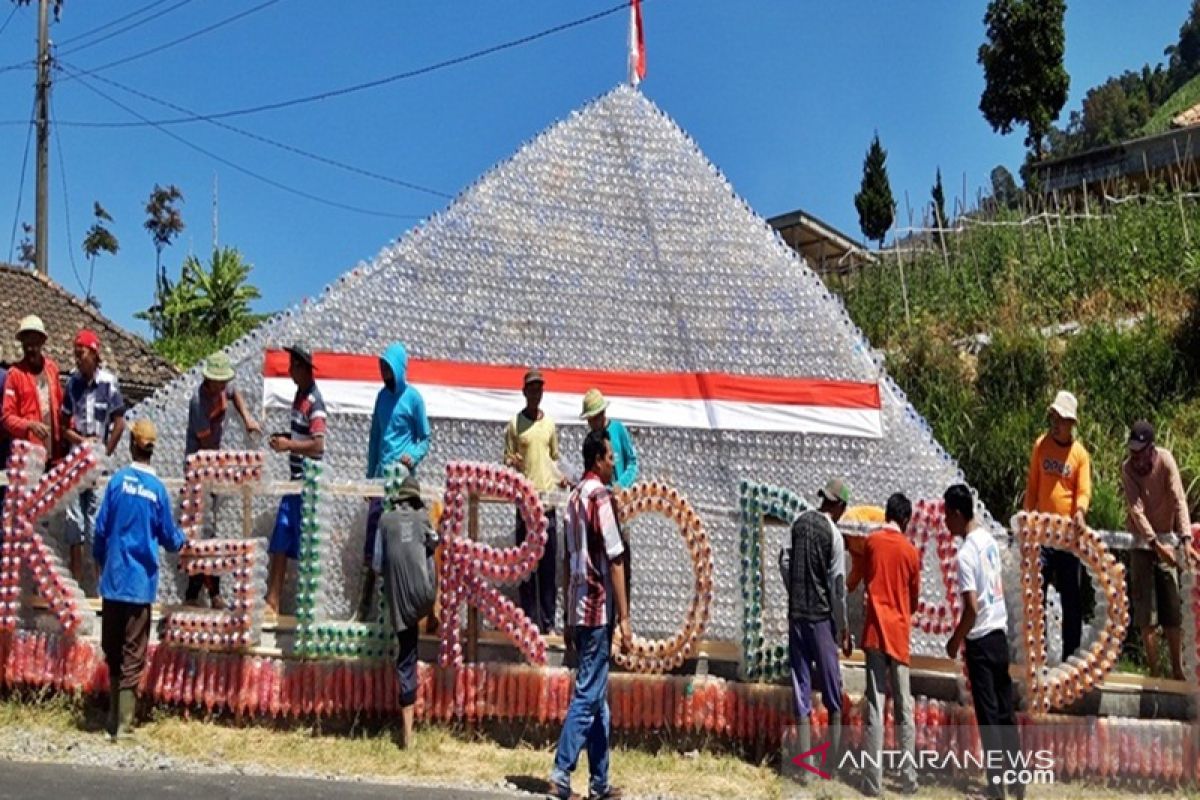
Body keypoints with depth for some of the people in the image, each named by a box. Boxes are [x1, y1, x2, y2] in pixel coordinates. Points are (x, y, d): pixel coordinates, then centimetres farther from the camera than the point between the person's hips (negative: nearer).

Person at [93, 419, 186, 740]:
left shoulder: (118, 480, -4)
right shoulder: (158, 489, -3)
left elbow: (101, 529, -2)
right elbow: (169, 539, 5)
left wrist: (100, 562, 17)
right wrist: (182, 537, 28)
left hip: (114, 579, 1)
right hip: (141, 582, -1)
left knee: (113, 651, 14)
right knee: (132, 656, 3)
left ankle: (114, 718, 23)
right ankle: (122, 724, 2)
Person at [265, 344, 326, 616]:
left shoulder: (314, 402, -16)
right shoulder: (300, 394, 13)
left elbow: (318, 444, -23)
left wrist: (288, 444, -19)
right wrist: (284, 437, 8)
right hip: (295, 479, 9)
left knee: (305, 547, -1)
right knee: (280, 542, 9)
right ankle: (272, 601, 14)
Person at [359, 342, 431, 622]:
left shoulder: (413, 398, -2)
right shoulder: (382, 396, 14)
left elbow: (425, 438, 2)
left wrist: (413, 457, -18)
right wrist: (370, 475, 17)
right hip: (380, 475, 5)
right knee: (372, 533, 4)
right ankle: (365, 605, 9)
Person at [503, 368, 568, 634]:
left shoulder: (549, 423, 13)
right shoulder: (515, 424, 1)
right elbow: (507, 460, 2)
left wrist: (560, 477, 2)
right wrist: (511, 463, -20)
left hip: (548, 500, 4)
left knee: (549, 565, 5)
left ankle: (548, 620, 12)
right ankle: (530, 620, 7)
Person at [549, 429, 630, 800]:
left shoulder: (575, 497, 14)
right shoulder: (600, 496, -11)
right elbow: (615, 560, -14)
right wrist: (624, 617, -13)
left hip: (579, 611, 8)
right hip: (598, 609, -8)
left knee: (598, 698, 12)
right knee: (587, 696, -6)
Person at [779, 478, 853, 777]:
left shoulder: (799, 522, 3)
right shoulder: (834, 534, -10)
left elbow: (784, 561, 6)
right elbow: (837, 585, -9)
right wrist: (844, 627, 0)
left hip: (795, 614, 4)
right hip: (821, 616, -4)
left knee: (801, 687, 6)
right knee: (832, 688, 7)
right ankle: (834, 760, 10)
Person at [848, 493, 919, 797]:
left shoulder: (871, 541, 1)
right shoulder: (911, 551, 3)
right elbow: (914, 597, 12)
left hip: (876, 630, -1)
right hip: (899, 634, 1)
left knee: (875, 706, -4)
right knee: (904, 707, 8)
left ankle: (874, 780, -5)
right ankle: (909, 777, 9)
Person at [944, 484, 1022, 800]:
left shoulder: (966, 554, -18)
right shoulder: (990, 540, 7)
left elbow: (971, 608, -21)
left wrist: (954, 641, -7)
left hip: (981, 640, -8)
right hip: (1000, 633, 8)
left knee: (988, 715, -1)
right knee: (1006, 711, 14)